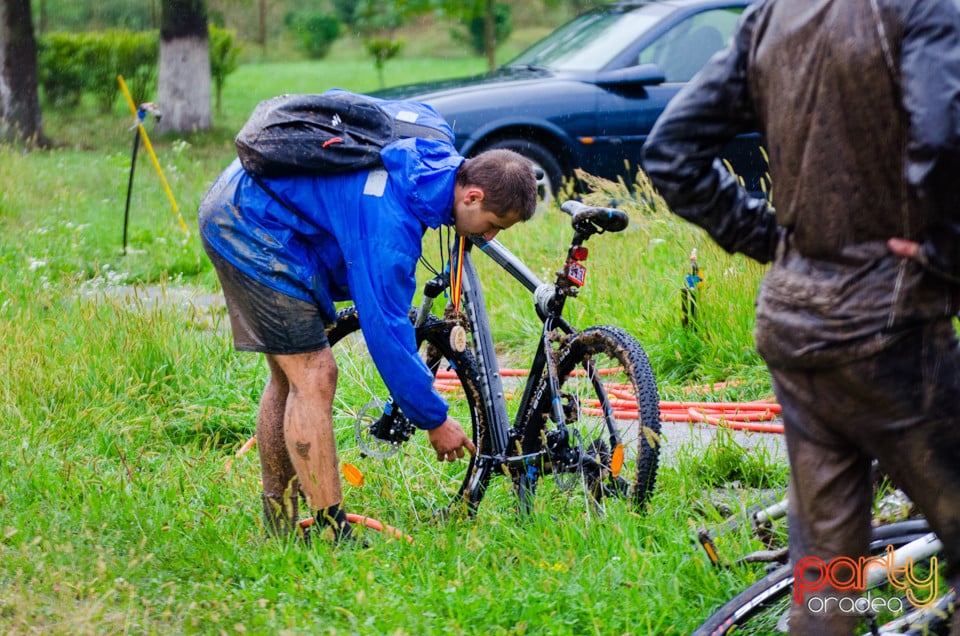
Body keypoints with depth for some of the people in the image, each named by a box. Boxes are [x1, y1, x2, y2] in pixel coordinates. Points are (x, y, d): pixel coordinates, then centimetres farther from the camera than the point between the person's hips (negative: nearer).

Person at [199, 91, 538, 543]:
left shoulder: (434, 136, -3)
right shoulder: (391, 222, -28)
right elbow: (386, 330, -24)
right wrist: (434, 421, -14)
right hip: (252, 228, -11)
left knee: (290, 378, 14)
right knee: (314, 377, -12)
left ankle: (279, 525, 23)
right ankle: (333, 537, -11)